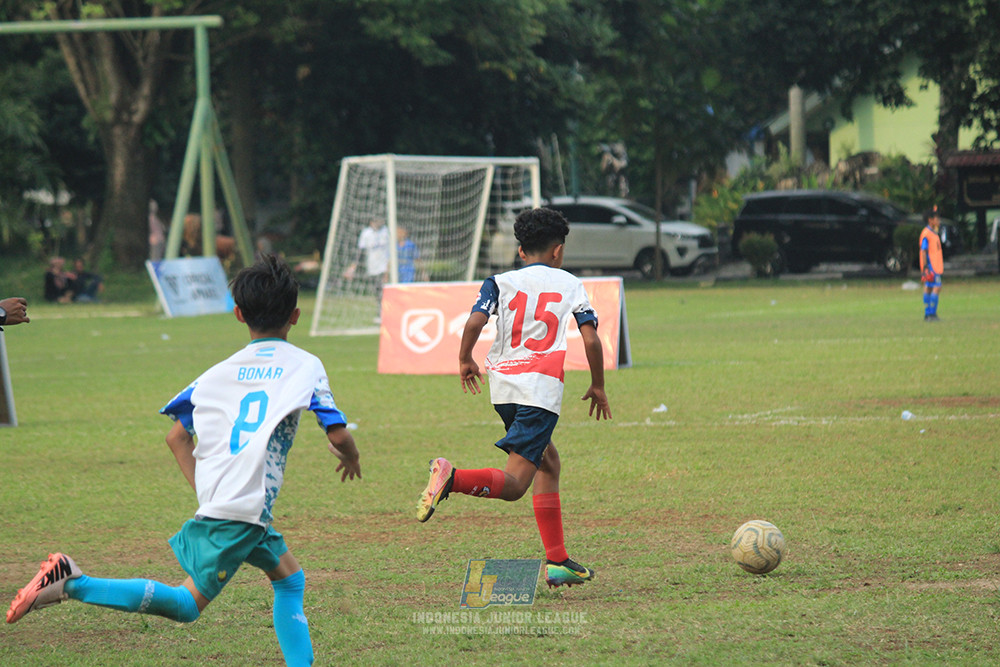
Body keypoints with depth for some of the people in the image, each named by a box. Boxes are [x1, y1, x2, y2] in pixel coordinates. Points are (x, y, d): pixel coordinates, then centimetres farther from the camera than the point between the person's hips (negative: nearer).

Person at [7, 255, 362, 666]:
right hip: (246, 507, -7)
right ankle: (74, 585, -17)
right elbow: (338, 435, -4)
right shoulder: (304, 366, 1)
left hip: (215, 498, 7)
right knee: (187, 604, -5)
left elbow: (177, 436, 15)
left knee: (289, 577, 24)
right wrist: (351, 458, 17)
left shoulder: (221, 372, 16)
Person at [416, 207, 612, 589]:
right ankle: (453, 478, -39)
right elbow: (591, 339, 0)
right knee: (514, 484, -9)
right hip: (542, 389, -5)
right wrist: (598, 386, 13)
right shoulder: (570, 284, 8)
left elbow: (475, 322, -5)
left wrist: (465, 360, 12)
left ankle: (558, 561, 20)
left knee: (547, 462, 21)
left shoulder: (502, 282, 11)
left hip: (503, 385, 5)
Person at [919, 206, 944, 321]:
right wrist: (925, 268, -22)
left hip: (935, 266, 10)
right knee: (937, 287, -14)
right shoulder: (926, 234, -14)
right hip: (930, 267, -10)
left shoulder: (934, 233, 18)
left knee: (928, 289, 10)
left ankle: (928, 314, 11)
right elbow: (923, 251, -17)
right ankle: (931, 313, -15)